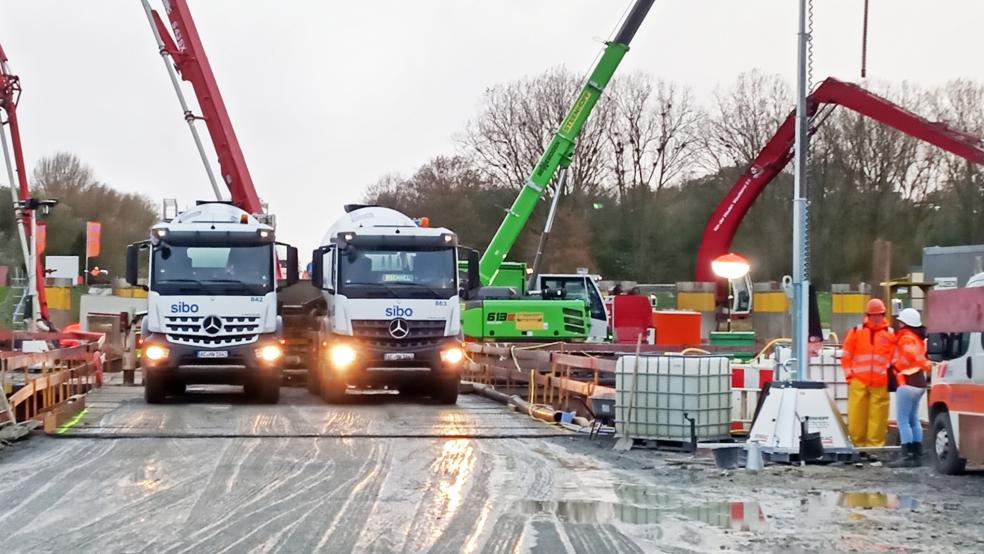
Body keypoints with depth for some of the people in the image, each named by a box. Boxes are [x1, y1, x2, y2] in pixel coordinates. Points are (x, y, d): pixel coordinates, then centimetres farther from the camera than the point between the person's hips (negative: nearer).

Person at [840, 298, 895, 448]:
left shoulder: (891, 334, 6)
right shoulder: (856, 332, 8)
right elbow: (846, 356, 11)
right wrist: (849, 374, 4)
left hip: (880, 383, -1)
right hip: (859, 381, 1)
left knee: (878, 417, -3)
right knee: (856, 414, 1)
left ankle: (875, 445, 3)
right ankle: (858, 443, 12)